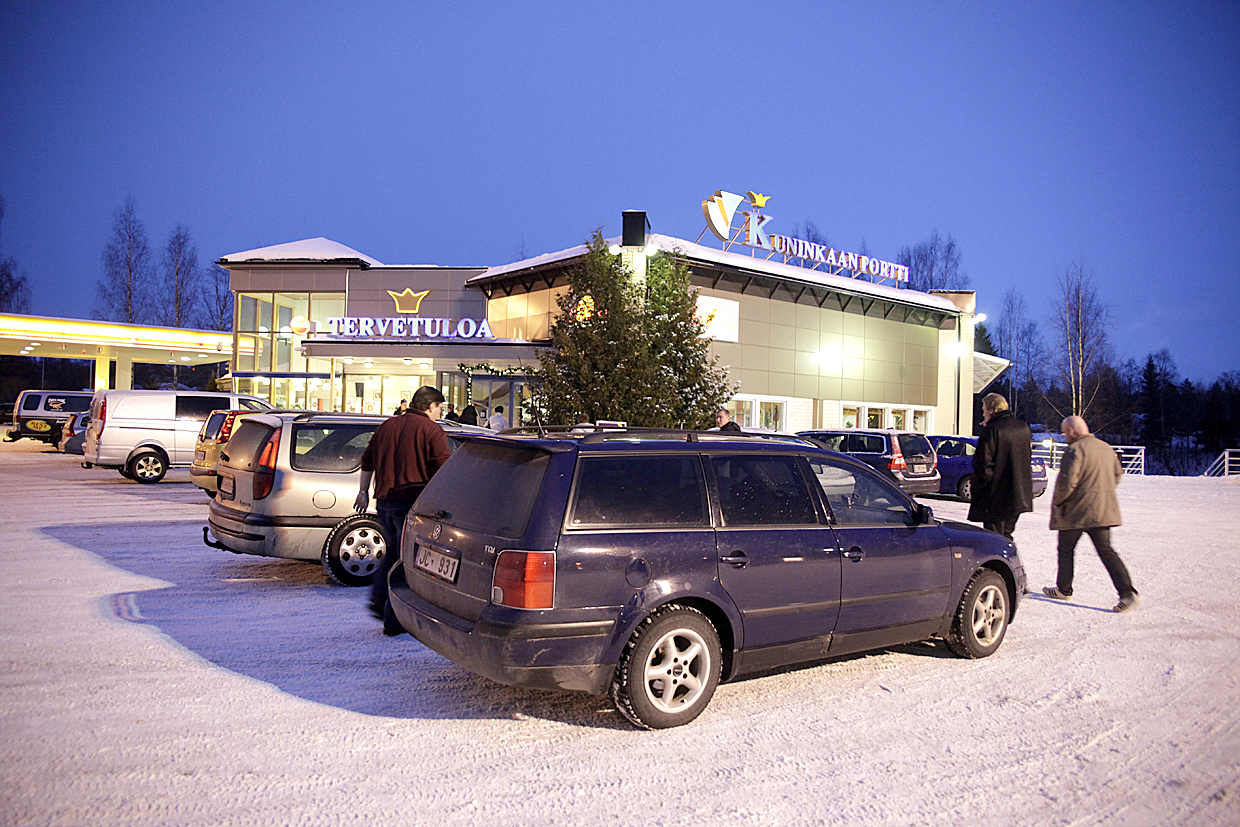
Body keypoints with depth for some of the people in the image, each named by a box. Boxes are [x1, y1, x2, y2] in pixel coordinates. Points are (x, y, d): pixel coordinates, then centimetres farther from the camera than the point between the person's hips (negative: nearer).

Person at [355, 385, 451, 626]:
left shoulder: (387, 425, 13)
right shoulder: (432, 430, -7)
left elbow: (367, 462, 19)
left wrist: (363, 491, 27)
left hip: (384, 501, 6)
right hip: (412, 502, -6)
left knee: (393, 551, 24)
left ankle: (378, 601, 19)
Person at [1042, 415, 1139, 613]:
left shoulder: (1074, 450, -15)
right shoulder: (1106, 448, 11)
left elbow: (1067, 480, -21)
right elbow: (1117, 475, 20)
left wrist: (1057, 501, -6)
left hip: (1076, 511, -7)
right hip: (1103, 510, 7)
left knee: (1066, 550, 10)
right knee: (1106, 550, 5)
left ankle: (1063, 589, 23)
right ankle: (1127, 592, -8)